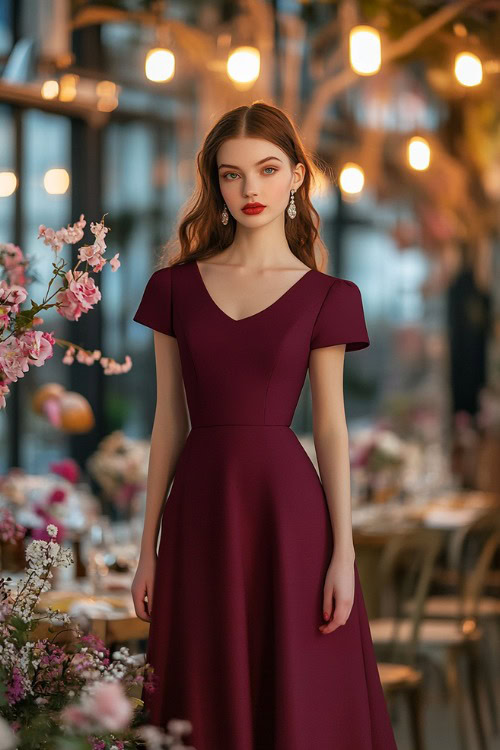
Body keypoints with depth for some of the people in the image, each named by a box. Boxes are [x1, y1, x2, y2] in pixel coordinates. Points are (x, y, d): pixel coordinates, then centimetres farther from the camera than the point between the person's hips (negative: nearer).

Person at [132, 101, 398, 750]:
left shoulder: (325, 298, 3)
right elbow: (169, 420, 9)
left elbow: (331, 426, 1)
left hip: (288, 504, -2)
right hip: (201, 508, 2)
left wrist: (344, 554, -6)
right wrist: (149, 547, 7)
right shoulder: (176, 287, 8)